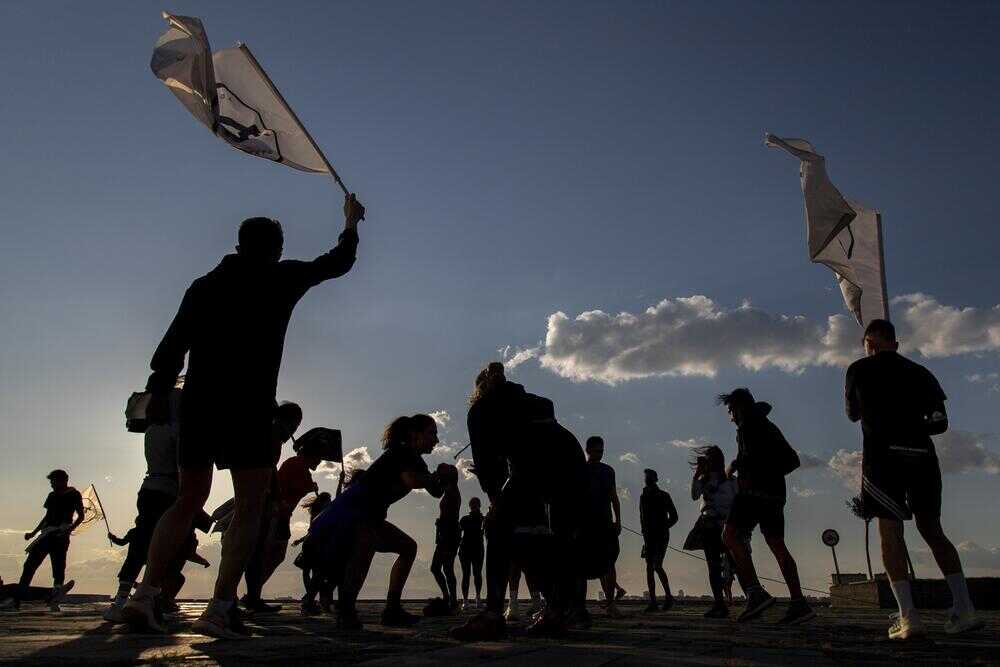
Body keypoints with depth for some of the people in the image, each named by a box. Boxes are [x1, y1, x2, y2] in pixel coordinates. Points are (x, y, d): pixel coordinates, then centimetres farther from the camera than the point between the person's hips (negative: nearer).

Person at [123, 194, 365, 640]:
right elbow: (338, 263, 18)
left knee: (188, 501, 15)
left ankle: (144, 595, 6)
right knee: (249, 507, 1)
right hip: (248, 409, -4)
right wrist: (351, 221, 33)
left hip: (197, 405, 5)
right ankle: (219, 610, -8)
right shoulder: (281, 278, 5)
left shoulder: (204, 285, 14)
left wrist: (158, 392, 9)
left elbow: (172, 344, 7)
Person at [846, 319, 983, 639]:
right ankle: (964, 609, 3)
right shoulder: (920, 372, 19)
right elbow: (941, 422, 13)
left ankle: (908, 616, -11)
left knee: (890, 529, -3)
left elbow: (853, 414, 23)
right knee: (932, 529, 12)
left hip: (883, 453, -4)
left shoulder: (859, 370, 11)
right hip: (922, 454, 4)